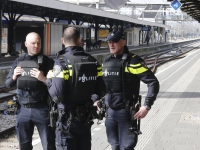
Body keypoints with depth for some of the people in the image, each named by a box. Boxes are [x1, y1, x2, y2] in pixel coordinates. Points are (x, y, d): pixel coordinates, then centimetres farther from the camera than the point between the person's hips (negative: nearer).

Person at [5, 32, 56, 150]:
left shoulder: (47, 62, -4)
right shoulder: (19, 62, 9)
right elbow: (8, 83, 15)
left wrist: (44, 79, -22)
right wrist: (14, 77, -5)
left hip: (42, 109, -4)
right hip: (23, 110, 4)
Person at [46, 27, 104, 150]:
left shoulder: (62, 62, -17)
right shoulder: (92, 61, 1)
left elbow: (56, 95, -23)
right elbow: (100, 90, 5)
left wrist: (50, 79, -5)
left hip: (68, 119, -5)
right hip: (86, 117, 6)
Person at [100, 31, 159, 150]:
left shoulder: (132, 61, -11)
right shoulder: (106, 62, 9)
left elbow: (153, 82, -14)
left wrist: (147, 106, -19)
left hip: (126, 112, -6)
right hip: (110, 112, 6)